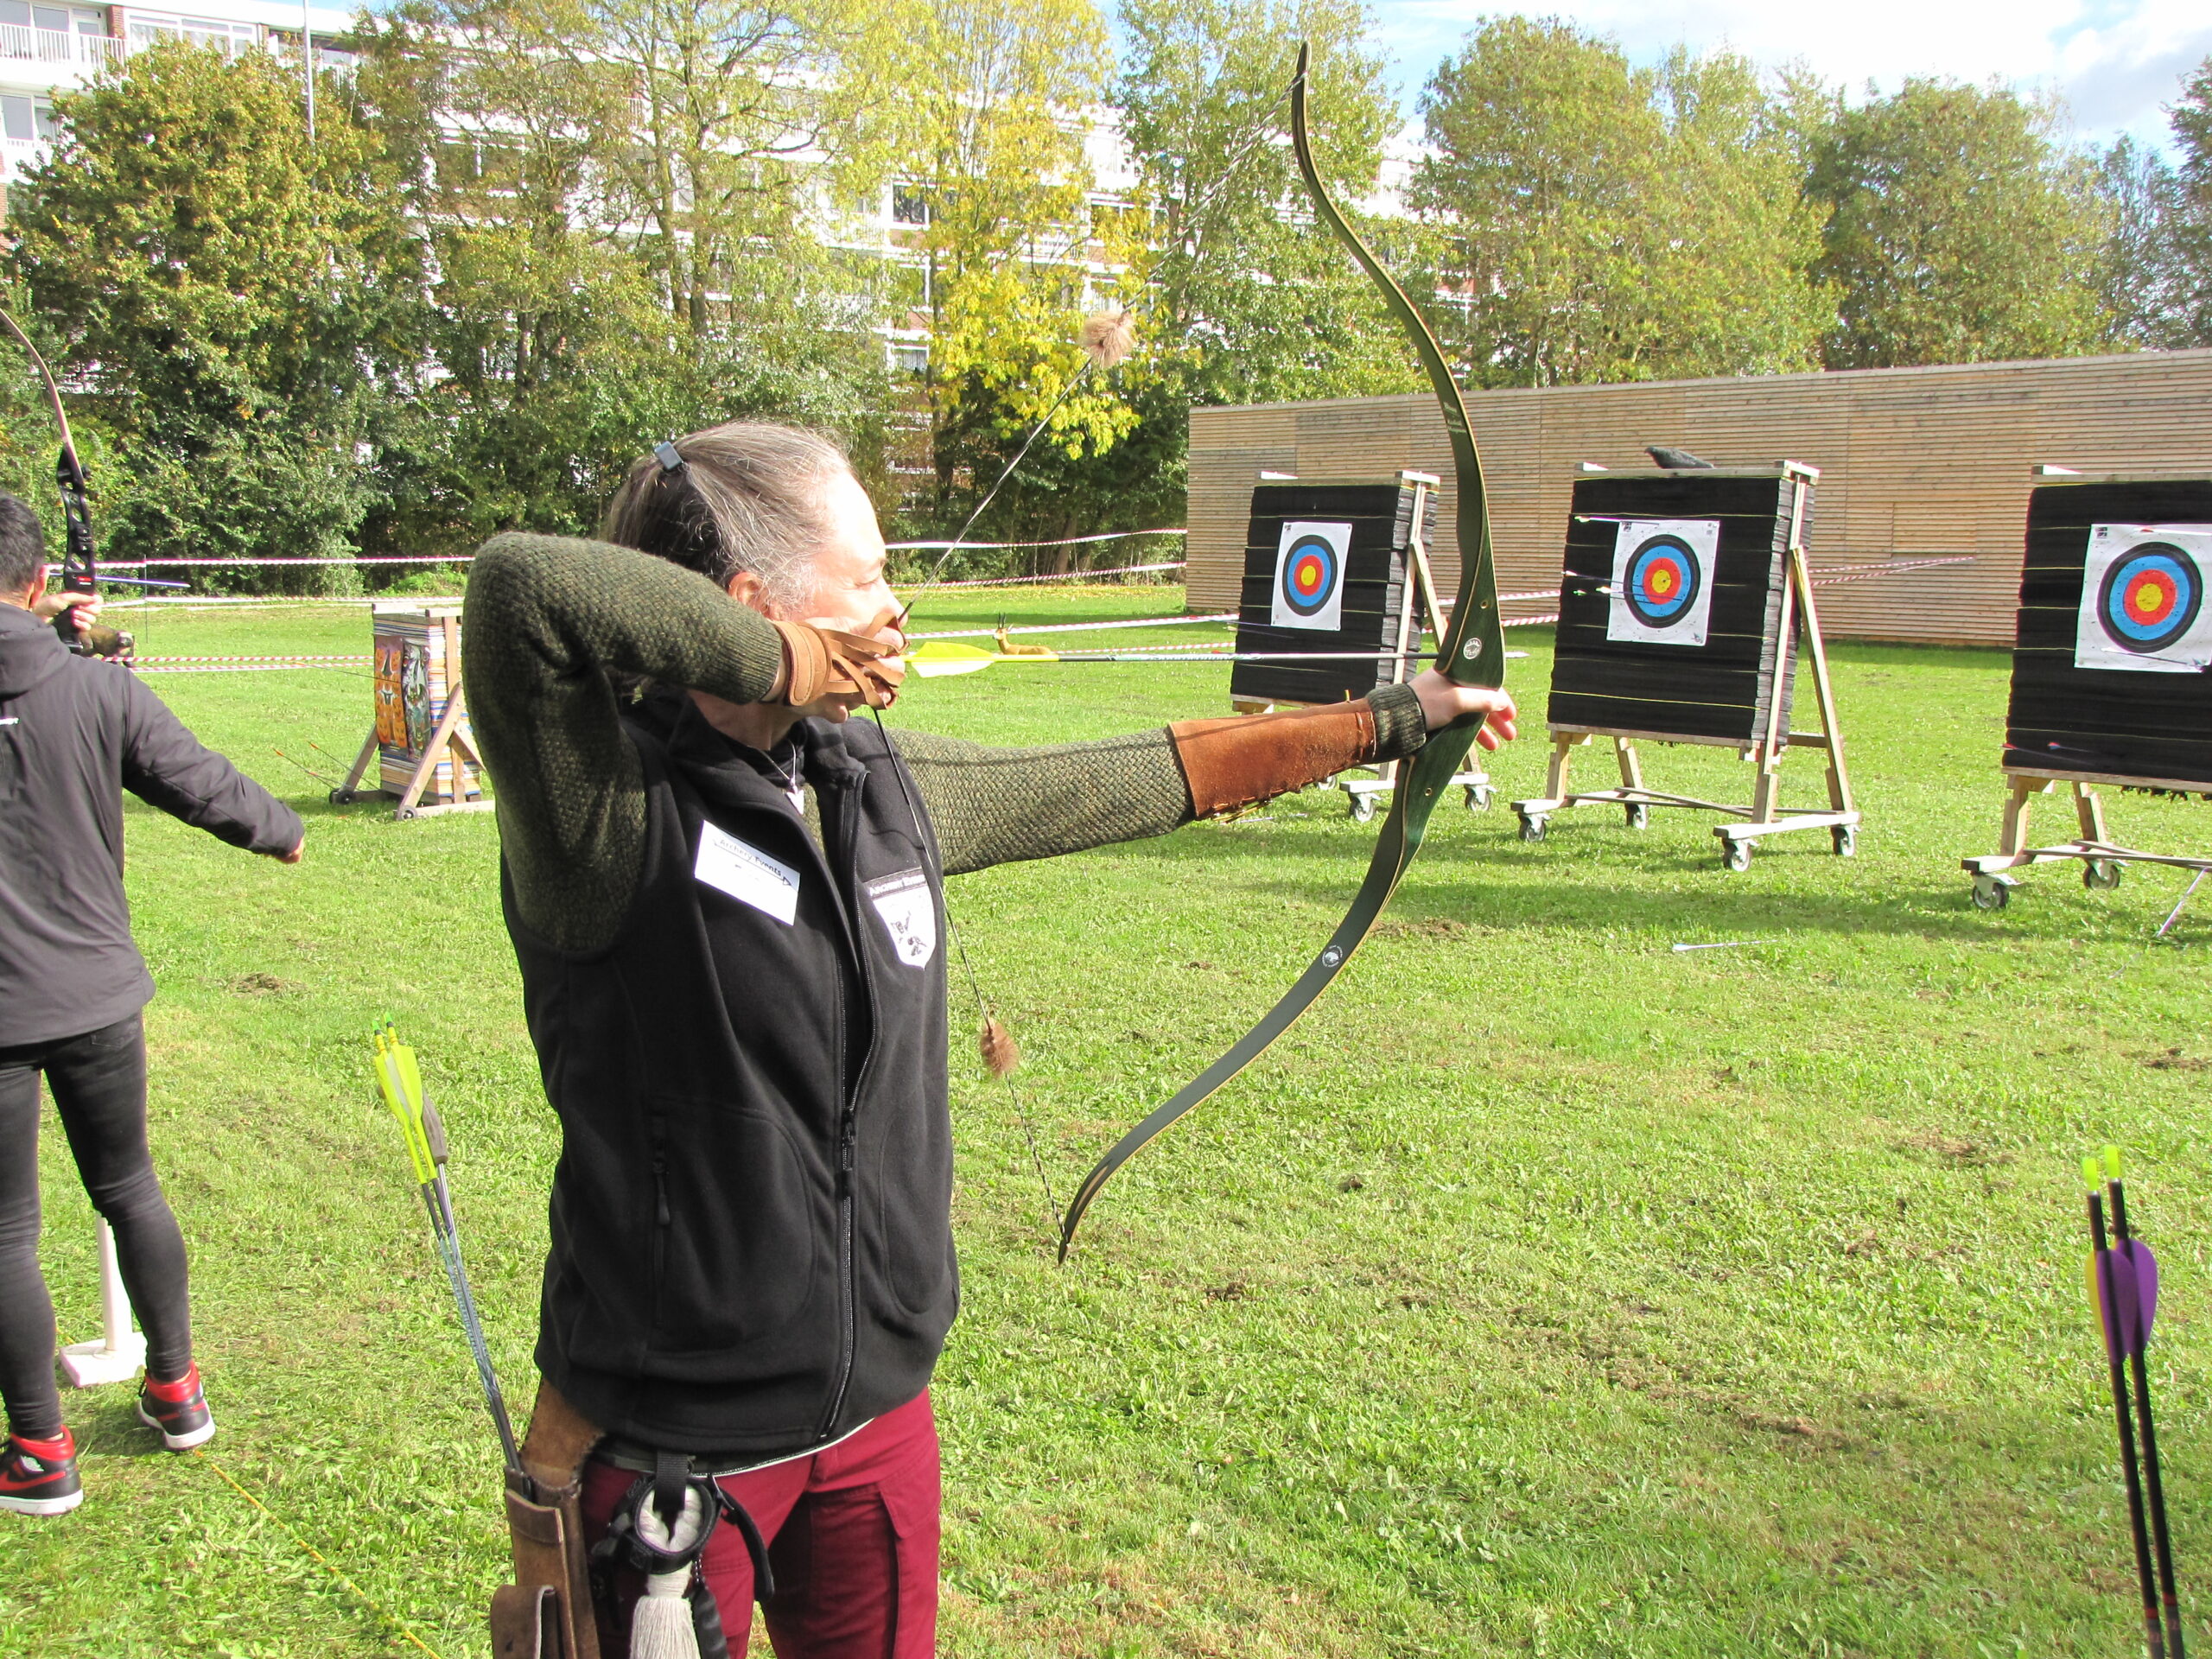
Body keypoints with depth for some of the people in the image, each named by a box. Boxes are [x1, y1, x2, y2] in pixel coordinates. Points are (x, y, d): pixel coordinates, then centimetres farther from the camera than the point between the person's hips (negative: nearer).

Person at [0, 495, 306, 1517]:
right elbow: (204, 786, -1)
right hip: (96, 994, 3)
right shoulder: (98, 690, -9)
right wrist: (281, 831, 18)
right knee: (128, 1189, 20)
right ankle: (175, 1389, 33)